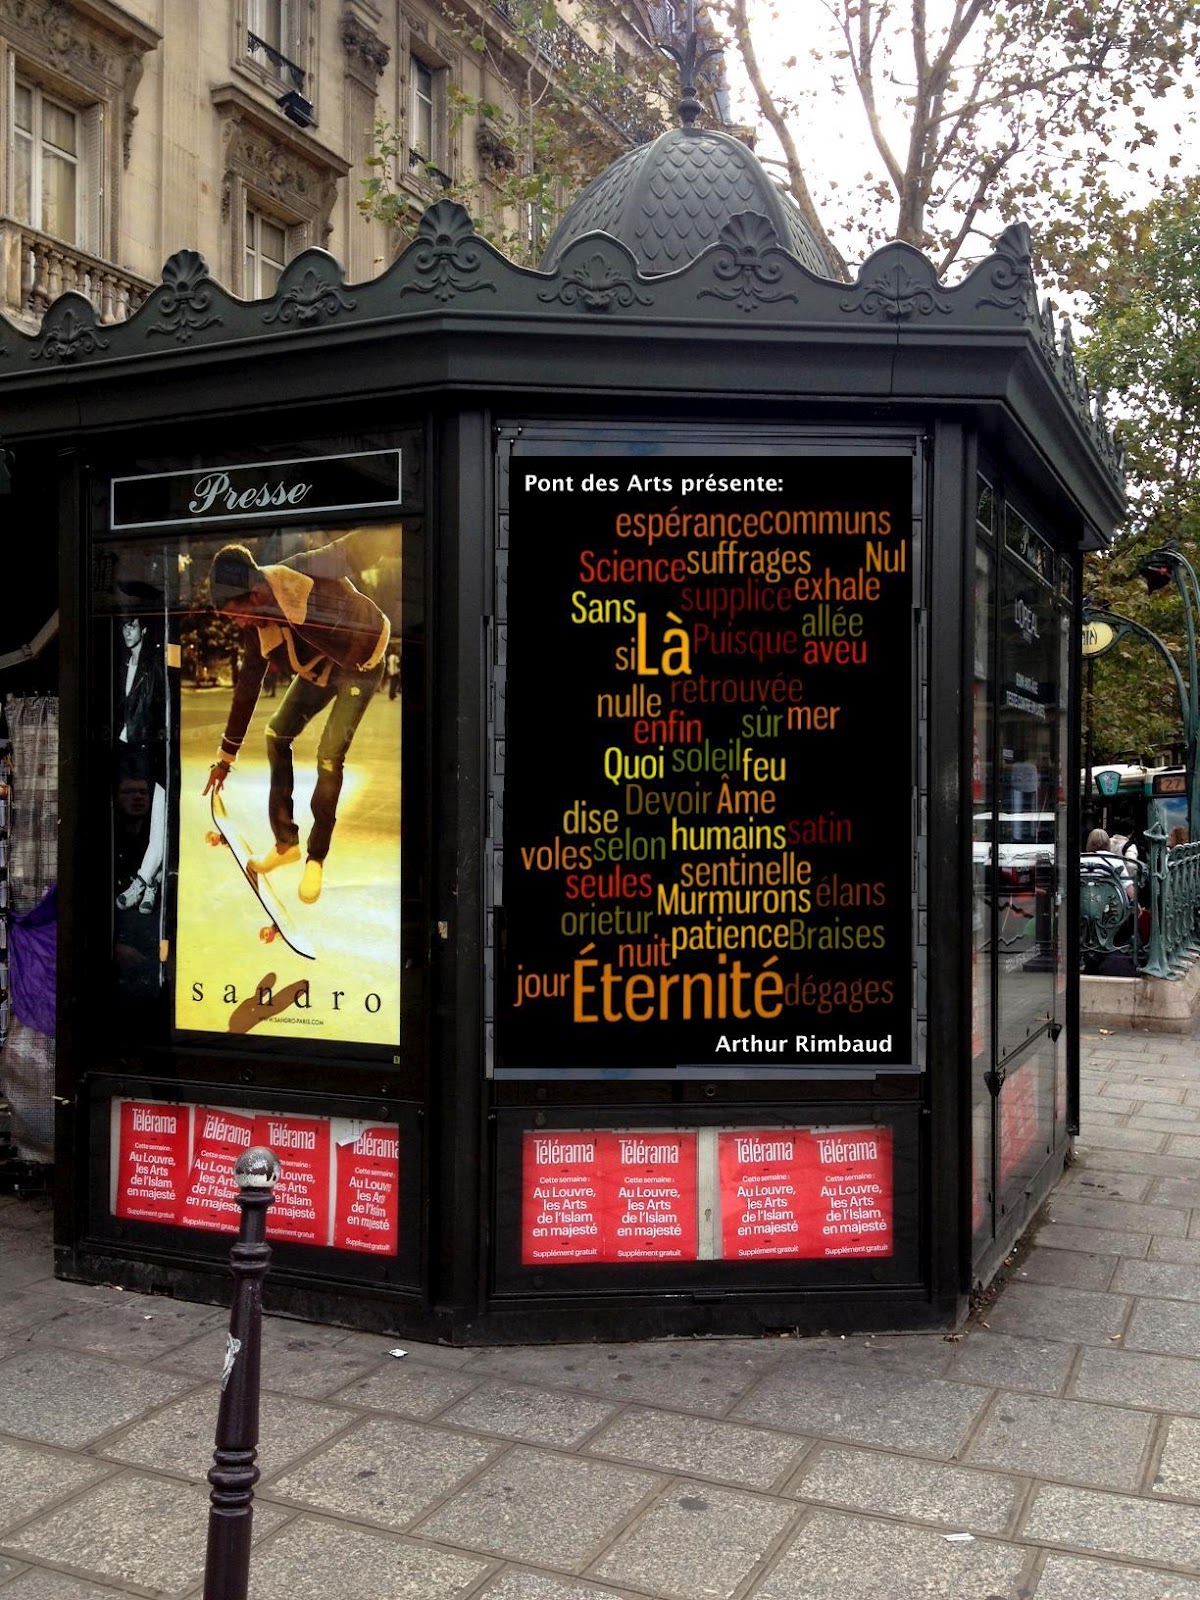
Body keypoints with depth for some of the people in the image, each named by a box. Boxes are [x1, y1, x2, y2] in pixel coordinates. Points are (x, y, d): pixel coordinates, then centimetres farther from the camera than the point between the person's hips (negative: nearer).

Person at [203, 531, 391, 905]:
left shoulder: (304, 574, -33)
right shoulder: (258, 629, -11)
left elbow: (362, 547, -30)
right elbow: (246, 688, -1)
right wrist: (226, 757, 4)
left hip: (362, 663, -7)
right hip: (319, 670, 7)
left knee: (330, 755, -15)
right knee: (277, 735, 1)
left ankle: (316, 858, 0)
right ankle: (286, 842, 14)